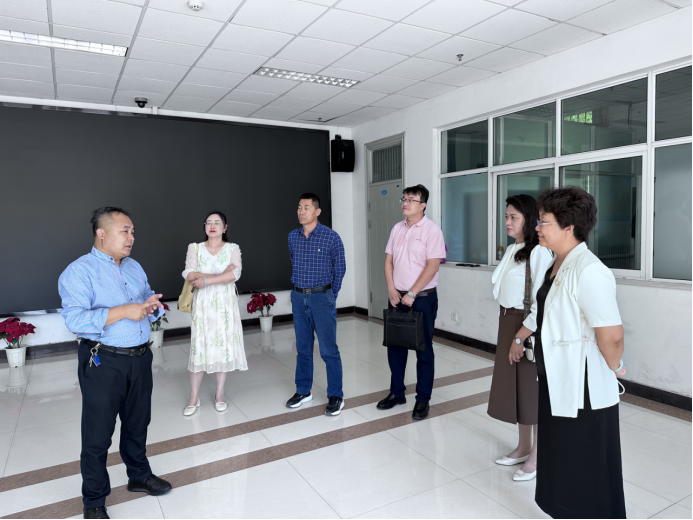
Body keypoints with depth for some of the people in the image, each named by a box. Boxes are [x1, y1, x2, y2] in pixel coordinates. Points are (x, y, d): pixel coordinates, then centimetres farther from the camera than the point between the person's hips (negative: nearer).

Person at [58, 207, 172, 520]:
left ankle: (139, 476, 41)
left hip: (140, 358, 6)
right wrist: (123, 311, -28)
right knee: (98, 434, 8)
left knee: (137, 424, 21)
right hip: (103, 363, -6)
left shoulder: (135, 267, 10)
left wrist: (152, 306, -7)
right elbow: (75, 319, -24)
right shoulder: (79, 271, -13)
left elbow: (149, 300, 16)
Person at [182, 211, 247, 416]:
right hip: (203, 304, 0)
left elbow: (235, 274, -16)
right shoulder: (195, 248, 4)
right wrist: (220, 275, -18)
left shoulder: (232, 248, 1)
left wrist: (206, 280, -19)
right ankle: (194, 397, 14)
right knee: (200, 347, 2)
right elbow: (189, 274, -11)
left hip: (225, 304, 0)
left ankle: (220, 394, 20)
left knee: (224, 346, 5)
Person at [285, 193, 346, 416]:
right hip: (298, 297, 5)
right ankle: (303, 391, 28)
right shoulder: (292, 237, 5)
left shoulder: (331, 237, -9)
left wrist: (330, 296, 6)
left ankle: (336, 396, 13)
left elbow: (340, 269, 1)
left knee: (328, 350, 0)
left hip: (321, 298, -4)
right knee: (303, 348, 14)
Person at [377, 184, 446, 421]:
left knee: (423, 349, 5)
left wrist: (412, 294, -17)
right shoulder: (397, 228, 9)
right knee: (395, 346, 13)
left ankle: (423, 400, 17)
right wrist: (391, 289, -2)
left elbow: (432, 266, -16)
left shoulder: (431, 230, -10)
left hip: (422, 297, -6)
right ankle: (397, 393, 29)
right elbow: (388, 260, 10)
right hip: (397, 297, 6)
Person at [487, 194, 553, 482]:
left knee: (534, 390, 6)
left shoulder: (538, 252, -17)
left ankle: (538, 456, 24)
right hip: (508, 323, 8)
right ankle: (524, 447, 35)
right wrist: (506, 330, 13)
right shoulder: (512, 250, 9)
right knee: (513, 386, 17)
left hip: (529, 328, -8)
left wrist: (521, 337, -19)